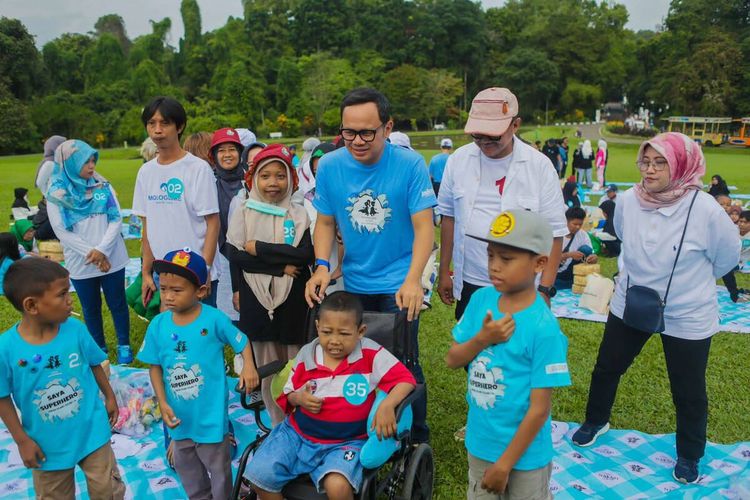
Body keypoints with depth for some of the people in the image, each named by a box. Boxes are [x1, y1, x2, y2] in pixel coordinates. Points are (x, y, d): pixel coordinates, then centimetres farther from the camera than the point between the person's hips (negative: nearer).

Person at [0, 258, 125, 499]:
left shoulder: (75, 328, -16)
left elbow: (95, 365, 1)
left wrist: (109, 397, 12)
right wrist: (22, 441, -6)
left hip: (91, 432, 1)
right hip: (47, 444, -1)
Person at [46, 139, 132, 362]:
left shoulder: (103, 186, 0)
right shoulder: (56, 194, -4)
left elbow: (116, 219, -4)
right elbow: (62, 231, -8)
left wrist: (102, 250, -16)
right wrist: (91, 253, -17)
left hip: (112, 258, 1)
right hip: (81, 263, 0)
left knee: (117, 303, 10)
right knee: (91, 308, 13)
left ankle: (124, 345, 26)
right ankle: (99, 348, 29)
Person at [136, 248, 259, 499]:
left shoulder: (214, 319, -19)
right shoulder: (158, 325, -9)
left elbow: (242, 342, -5)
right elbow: (155, 366, -1)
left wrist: (248, 366, -22)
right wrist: (163, 403, -7)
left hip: (210, 413, -4)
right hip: (179, 415, 5)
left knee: (218, 466, 15)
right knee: (185, 465, 26)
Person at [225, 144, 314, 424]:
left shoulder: (299, 215, 1)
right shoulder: (244, 214, 3)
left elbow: (307, 254, -11)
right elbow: (234, 255, -7)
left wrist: (259, 249, -12)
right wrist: (280, 265, -13)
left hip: (293, 301, -1)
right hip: (256, 299, 1)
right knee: (267, 366, 8)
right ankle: (278, 426, 23)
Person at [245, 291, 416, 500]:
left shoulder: (371, 355, -13)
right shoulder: (306, 355, -3)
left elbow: (406, 379, -14)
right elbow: (289, 394, 11)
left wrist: (387, 406, -32)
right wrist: (299, 399, -13)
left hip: (346, 442, -4)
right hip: (297, 433, 4)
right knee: (259, 476, -9)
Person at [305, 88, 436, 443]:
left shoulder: (410, 164, -15)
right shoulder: (329, 166, -6)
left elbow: (424, 225, -17)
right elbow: (325, 222, 3)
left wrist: (413, 280, -30)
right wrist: (322, 266, -13)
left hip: (398, 284, -3)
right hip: (353, 283, 4)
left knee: (403, 364, 2)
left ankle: (417, 438, 25)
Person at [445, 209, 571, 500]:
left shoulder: (543, 329, -24)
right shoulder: (481, 299, -8)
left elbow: (539, 409, -19)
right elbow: (452, 360, -2)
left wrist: (504, 464, -14)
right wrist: (482, 339, -21)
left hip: (524, 454, -5)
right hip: (480, 443, 5)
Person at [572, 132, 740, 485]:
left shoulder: (704, 209, -23)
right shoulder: (627, 201, -12)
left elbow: (728, 255, -5)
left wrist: (691, 280, 8)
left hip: (687, 317, -3)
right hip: (629, 305, 4)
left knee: (688, 392, 13)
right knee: (606, 368, 17)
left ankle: (689, 455, 39)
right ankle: (595, 422, 44)